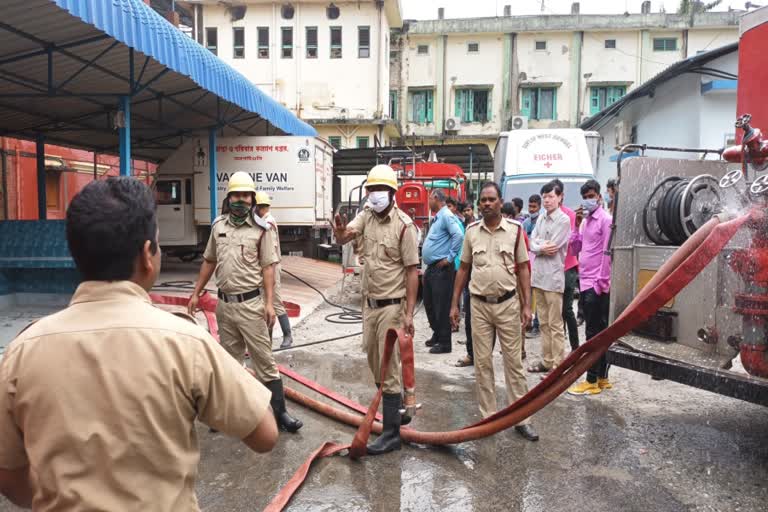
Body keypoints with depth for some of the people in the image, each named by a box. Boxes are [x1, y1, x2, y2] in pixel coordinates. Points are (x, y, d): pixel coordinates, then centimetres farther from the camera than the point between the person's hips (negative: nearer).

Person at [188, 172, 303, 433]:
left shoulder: (262, 229, -7)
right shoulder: (218, 225, 8)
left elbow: (268, 267, -8)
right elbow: (209, 262, 16)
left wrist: (269, 302, -14)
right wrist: (196, 293, 16)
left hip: (251, 304, -5)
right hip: (224, 303, 5)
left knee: (264, 359, -1)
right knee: (229, 360, 16)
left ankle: (280, 412, 6)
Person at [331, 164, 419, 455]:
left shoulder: (403, 225, -15)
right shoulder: (366, 216, 4)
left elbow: (412, 271, -15)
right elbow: (343, 239, -9)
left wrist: (409, 313, -19)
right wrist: (340, 231, -34)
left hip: (392, 306, -7)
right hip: (370, 303, 7)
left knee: (389, 368, -2)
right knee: (375, 363, 18)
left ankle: (391, 434, 8)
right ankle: (396, 411, 39)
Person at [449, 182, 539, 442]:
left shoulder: (515, 230, -3)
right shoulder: (471, 231, 3)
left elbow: (523, 269, 1)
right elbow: (463, 269, 8)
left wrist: (526, 305, -5)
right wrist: (454, 304, 6)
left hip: (508, 304, -2)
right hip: (479, 304, 2)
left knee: (514, 361, 5)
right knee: (482, 363, 8)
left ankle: (522, 419, 14)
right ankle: (488, 417, 20)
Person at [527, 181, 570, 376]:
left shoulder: (563, 220, -8)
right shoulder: (541, 218, 14)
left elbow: (551, 248, -15)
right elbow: (532, 243, 6)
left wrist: (539, 245, 0)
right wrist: (543, 247, -11)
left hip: (553, 277, -7)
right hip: (538, 275, 7)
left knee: (555, 324, -3)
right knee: (543, 322, 14)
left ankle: (558, 365, 3)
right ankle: (547, 360, 23)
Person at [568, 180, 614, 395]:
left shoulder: (605, 219, -9)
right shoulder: (585, 221, 15)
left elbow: (607, 252, -14)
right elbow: (576, 248, 14)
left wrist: (600, 283, -16)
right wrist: (577, 225, 4)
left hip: (597, 285, -8)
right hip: (586, 283, 8)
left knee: (594, 333, -5)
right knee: (598, 332, 13)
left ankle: (592, 381, 1)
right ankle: (602, 377, 21)